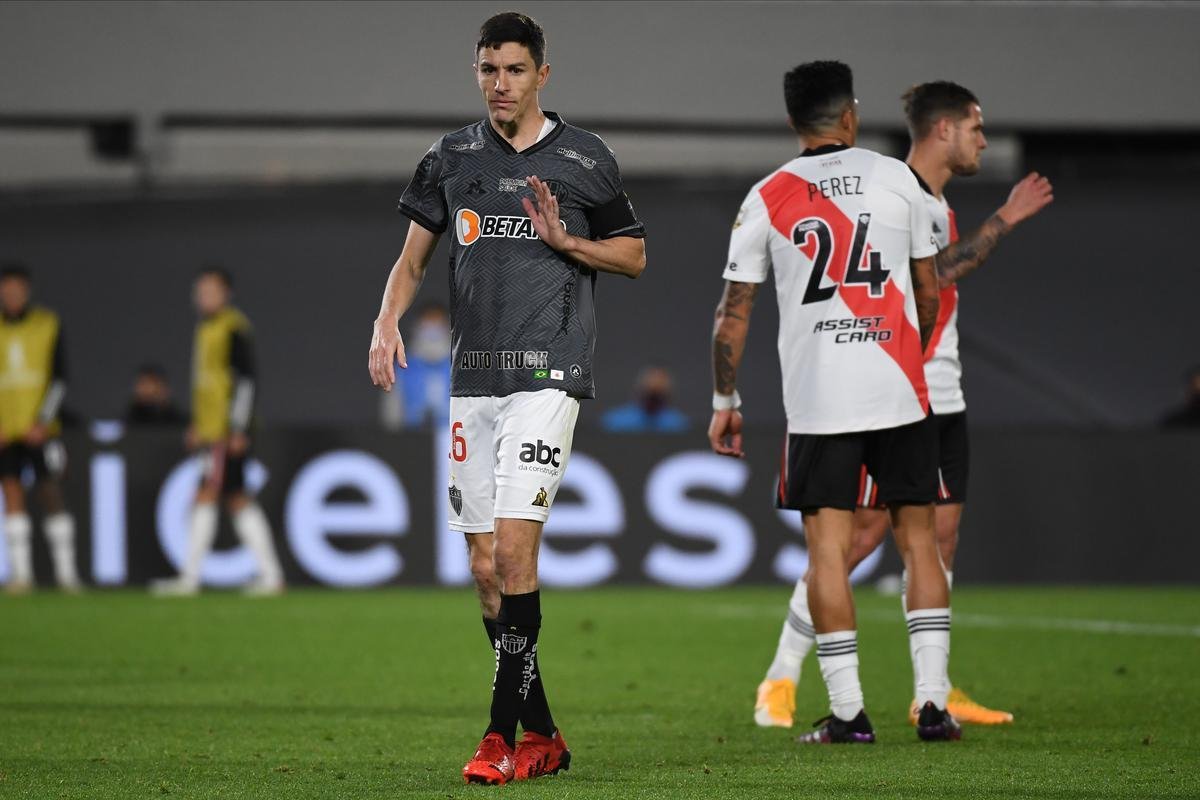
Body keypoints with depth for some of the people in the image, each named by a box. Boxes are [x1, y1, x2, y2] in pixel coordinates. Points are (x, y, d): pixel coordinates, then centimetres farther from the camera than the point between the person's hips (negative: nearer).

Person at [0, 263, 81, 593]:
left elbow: (59, 379, 0)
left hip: (40, 428, -2)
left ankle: (66, 572, 0)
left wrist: (42, 422, -10)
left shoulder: (48, 325, 2)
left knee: (51, 493, -5)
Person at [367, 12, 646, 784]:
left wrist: (564, 238, -8)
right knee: (486, 567, 4)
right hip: (473, 376, 5)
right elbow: (414, 255, 17)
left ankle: (504, 732, -12)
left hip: (548, 373, -5)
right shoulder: (451, 159, 11)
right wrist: (388, 320, -2)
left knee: (514, 550, -16)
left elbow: (634, 255, 9)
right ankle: (541, 736, 14)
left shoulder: (584, 158, 2)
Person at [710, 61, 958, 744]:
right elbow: (929, 291, 10)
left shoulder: (767, 198, 4)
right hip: (900, 392, 1)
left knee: (829, 550, 1)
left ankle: (848, 711, -2)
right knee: (919, 540, 7)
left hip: (817, 398, -1)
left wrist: (726, 400, 12)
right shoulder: (897, 178, 5)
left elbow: (735, 311, 3)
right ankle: (934, 702, 3)